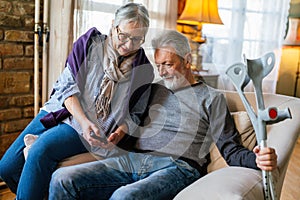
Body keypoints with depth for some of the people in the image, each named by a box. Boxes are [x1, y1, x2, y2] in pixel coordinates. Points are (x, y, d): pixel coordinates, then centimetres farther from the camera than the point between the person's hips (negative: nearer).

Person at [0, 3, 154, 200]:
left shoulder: (144, 70, -3)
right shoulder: (91, 43, -4)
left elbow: (134, 114, 3)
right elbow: (67, 84, -7)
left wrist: (118, 134, -17)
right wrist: (83, 120, -21)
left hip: (93, 130, -3)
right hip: (61, 111, 4)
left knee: (41, 149, -30)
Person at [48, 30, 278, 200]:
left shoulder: (211, 98, 13)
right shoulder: (153, 89, 25)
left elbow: (231, 150, 6)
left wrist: (257, 159, -15)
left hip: (177, 167, -4)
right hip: (133, 159, 5)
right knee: (63, 179, -14)